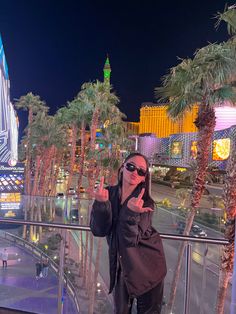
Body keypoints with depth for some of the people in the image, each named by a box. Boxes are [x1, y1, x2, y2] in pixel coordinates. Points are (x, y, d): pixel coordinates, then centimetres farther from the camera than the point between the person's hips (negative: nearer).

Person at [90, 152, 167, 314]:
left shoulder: (145, 202, -17)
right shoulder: (109, 194, -9)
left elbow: (130, 239, -26)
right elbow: (99, 231, -18)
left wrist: (130, 213, -42)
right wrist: (102, 204, -33)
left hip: (147, 266, -2)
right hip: (121, 265, 2)